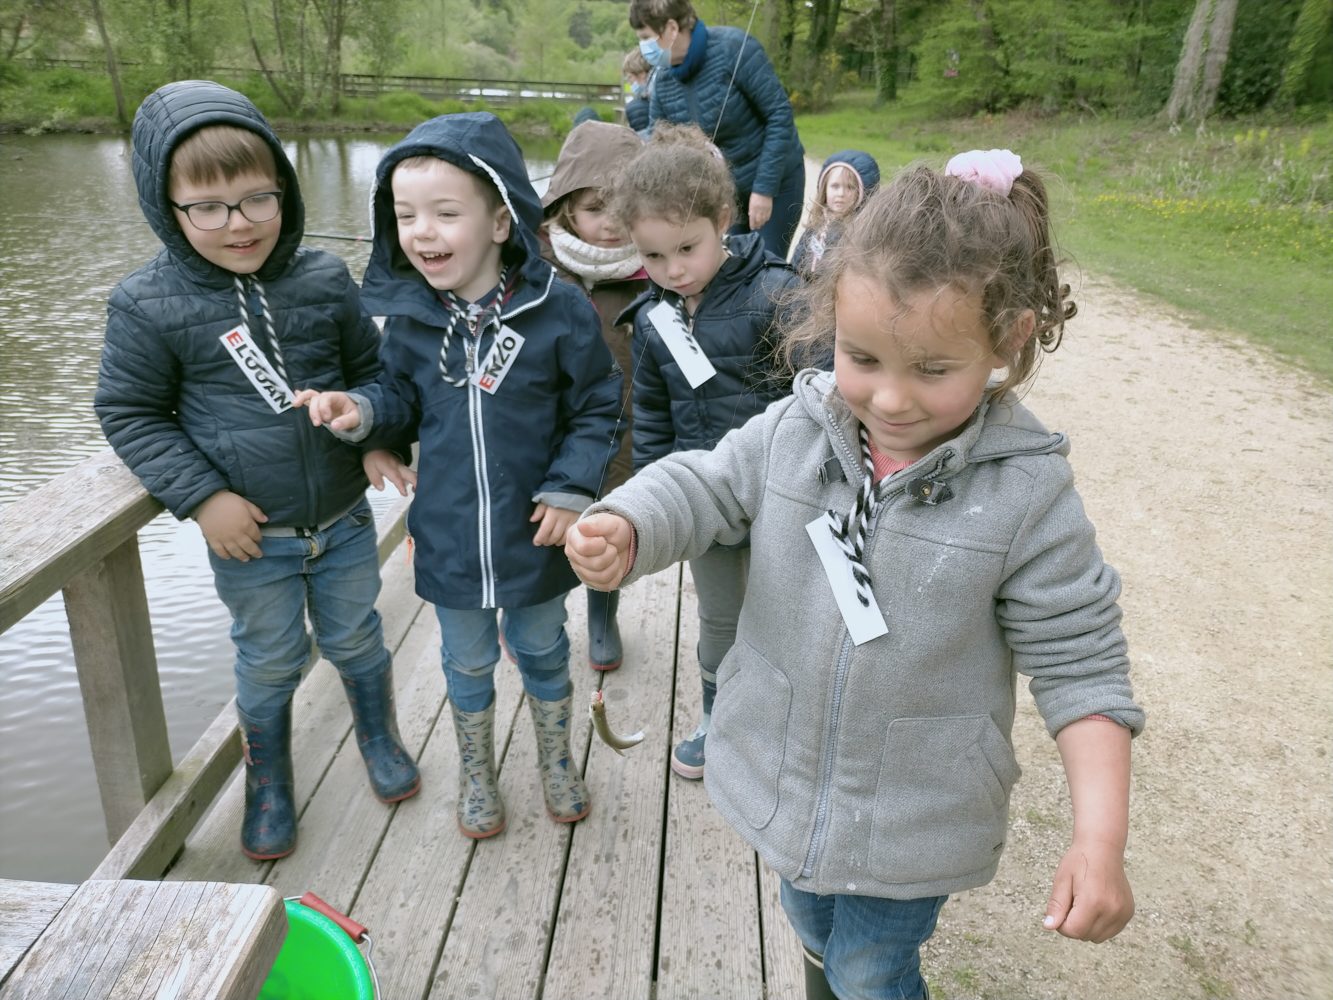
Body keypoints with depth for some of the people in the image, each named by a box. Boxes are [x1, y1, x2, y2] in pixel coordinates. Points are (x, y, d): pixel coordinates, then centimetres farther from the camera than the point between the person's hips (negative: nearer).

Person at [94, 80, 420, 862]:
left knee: (357, 637, 20)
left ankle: (381, 739, 48)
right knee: (270, 660, 16)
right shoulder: (149, 307, -13)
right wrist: (203, 496, -13)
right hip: (250, 536, -1)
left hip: (345, 518, 2)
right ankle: (269, 785, 41)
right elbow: (130, 414, -4)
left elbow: (370, 367, 7)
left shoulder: (324, 280, -6)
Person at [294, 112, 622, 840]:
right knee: (468, 661, 22)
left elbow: (597, 407, -8)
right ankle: (475, 772, 48)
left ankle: (555, 759, 48)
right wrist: (363, 412, -16)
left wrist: (570, 488, -16)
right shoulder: (409, 316, -8)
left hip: (534, 533, -2)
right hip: (449, 536, 2)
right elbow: (404, 400, 5)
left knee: (542, 652, 21)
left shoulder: (557, 310, -17)